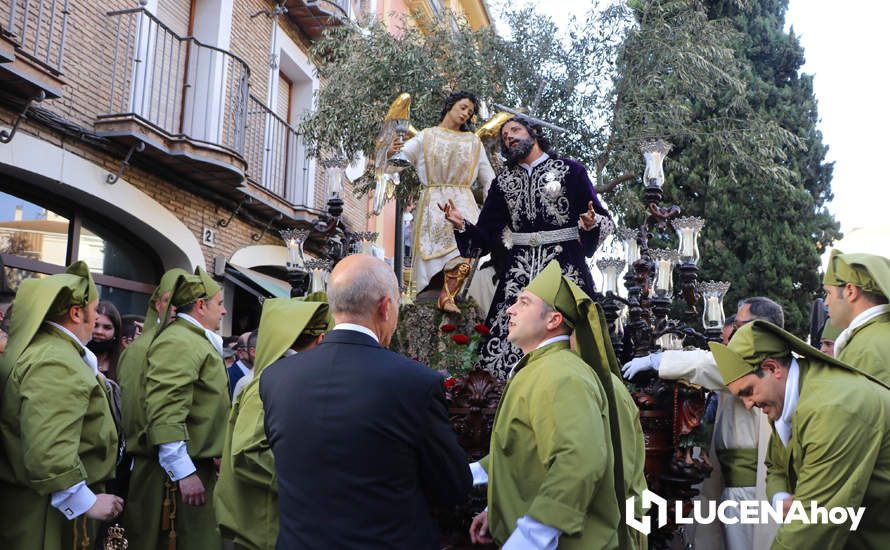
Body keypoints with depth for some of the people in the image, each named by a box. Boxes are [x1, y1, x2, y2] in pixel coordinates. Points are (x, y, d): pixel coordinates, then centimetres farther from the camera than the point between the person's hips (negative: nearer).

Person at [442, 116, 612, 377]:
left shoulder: (570, 169, 7)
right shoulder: (503, 182, 17)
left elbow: (603, 219, 3)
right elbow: (487, 236, 12)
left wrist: (590, 224, -19)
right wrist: (462, 225, -7)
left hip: (565, 267, -3)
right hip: (519, 272, 3)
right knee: (509, 342, -5)